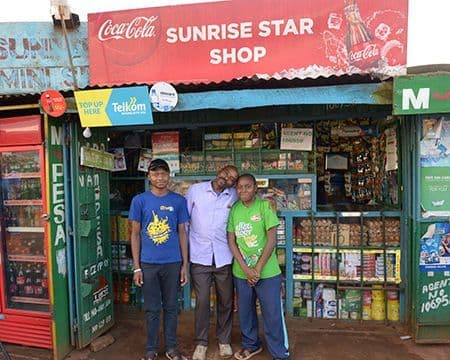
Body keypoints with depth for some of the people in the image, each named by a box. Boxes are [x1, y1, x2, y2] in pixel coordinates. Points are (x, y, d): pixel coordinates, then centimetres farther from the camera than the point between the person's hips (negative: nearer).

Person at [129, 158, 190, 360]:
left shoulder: (179, 201, 1)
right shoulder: (139, 200, -1)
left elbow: (182, 233, 4)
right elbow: (135, 234, 1)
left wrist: (185, 264, 1)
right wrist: (136, 267, -2)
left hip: (172, 263, 1)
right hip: (148, 263, -1)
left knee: (171, 307, 13)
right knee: (152, 309, 11)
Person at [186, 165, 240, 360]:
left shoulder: (234, 196, 0)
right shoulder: (195, 190, -2)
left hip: (224, 258, 2)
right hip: (199, 257, -1)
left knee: (226, 302, 12)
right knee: (202, 302, 5)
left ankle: (224, 340, 33)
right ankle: (201, 343, 25)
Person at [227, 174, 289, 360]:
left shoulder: (265, 206, -9)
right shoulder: (233, 209, 0)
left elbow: (272, 239, -11)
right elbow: (231, 241, -1)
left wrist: (258, 268, -12)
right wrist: (245, 269, -9)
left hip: (267, 272, -3)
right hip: (241, 272, 3)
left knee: (273, 314, 4)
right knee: (245, 311, 17)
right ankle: (251, 345, 40)